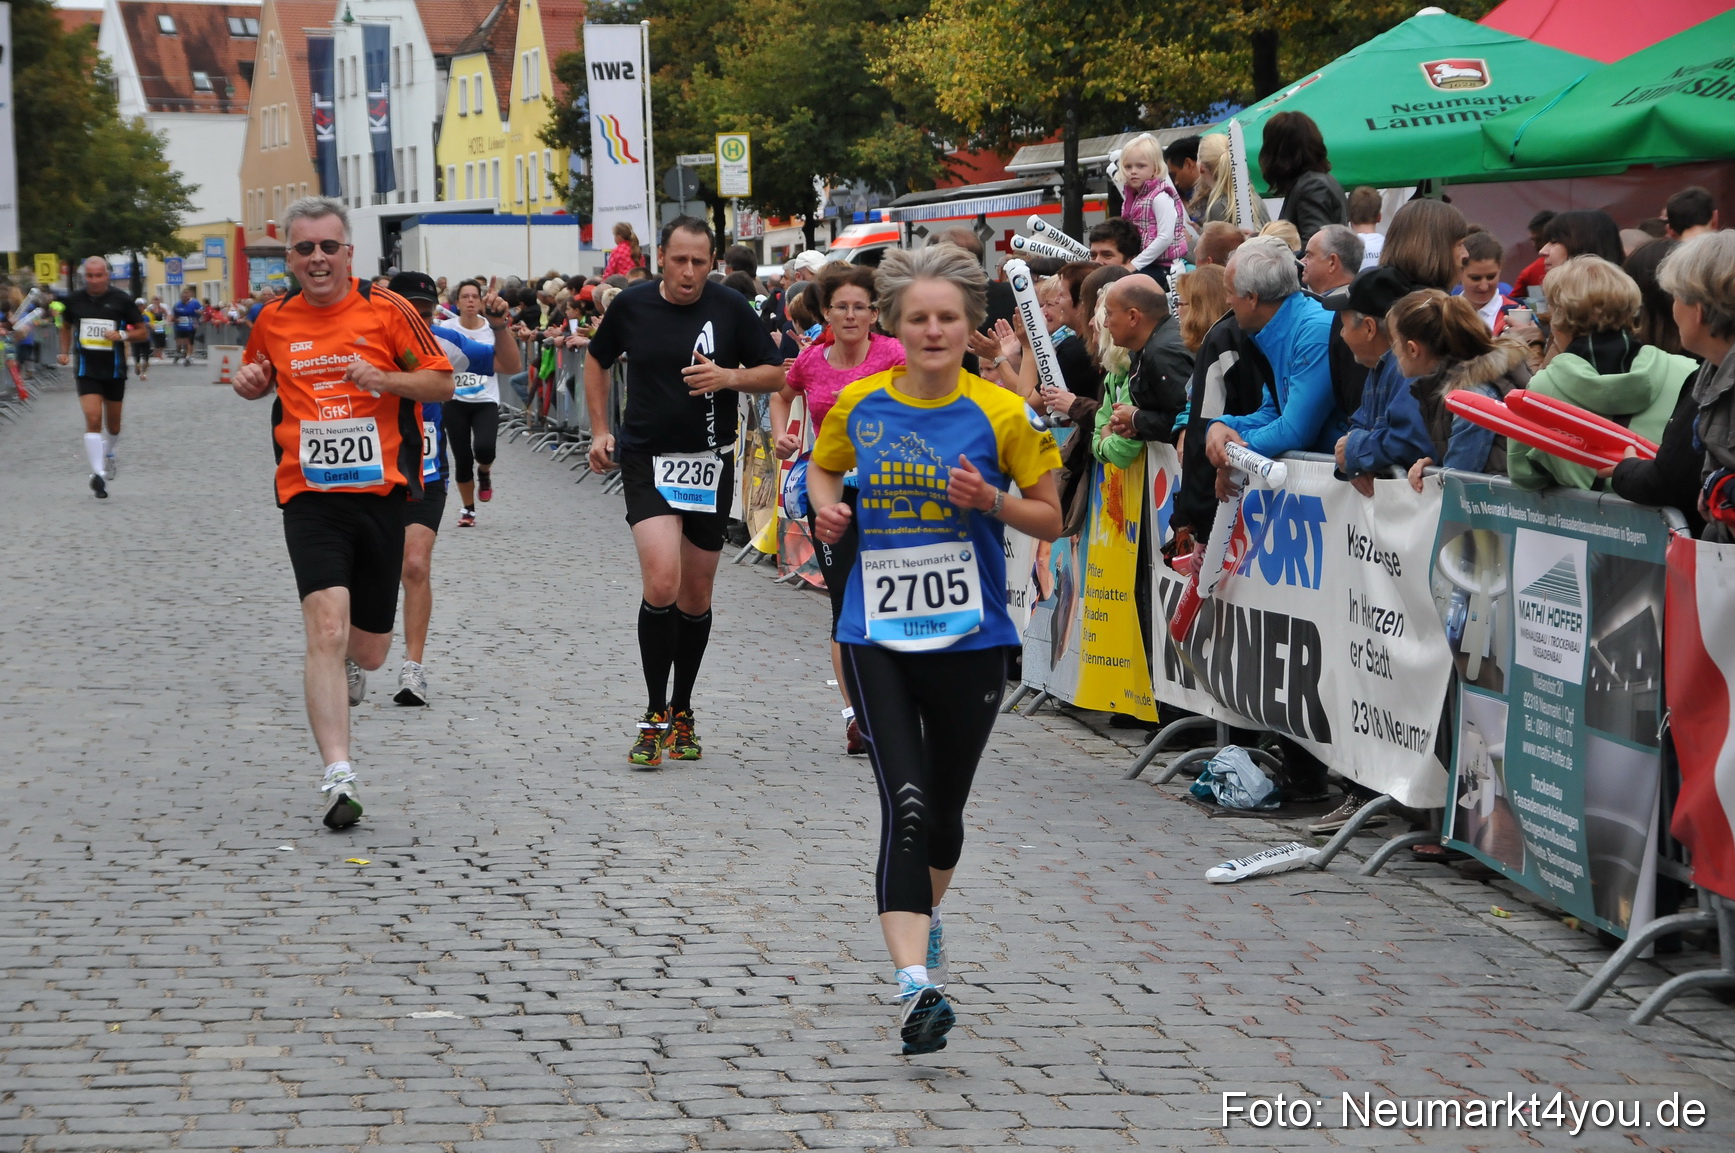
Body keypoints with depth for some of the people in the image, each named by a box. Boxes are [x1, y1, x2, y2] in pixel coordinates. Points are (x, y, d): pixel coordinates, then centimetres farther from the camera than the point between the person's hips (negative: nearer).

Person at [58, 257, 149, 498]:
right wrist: (65, 352, 9)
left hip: (114, 369, 1)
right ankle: (98, 472, -21)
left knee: (113, 423, 14)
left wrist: (123, 335, -18)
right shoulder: (75, 300, 1)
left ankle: (108, 456, 44)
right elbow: (66, 326, 21)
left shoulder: (122, 300, -6)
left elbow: (143, 332, 0)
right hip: (86, 368, -1)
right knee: (93, 418, -17)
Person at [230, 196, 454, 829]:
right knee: (327, 624, -20)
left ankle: (347, 664, 49)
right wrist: (250, 382, 1)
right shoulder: (274, 319, 5)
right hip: (309, 497, 0)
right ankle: (338, 777, -22)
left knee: (369, 647, 9)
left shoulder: (385, 309, -3)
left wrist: (382, 378, -17)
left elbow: (442, 380, 0)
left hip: (381, 492, 0)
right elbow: (259, 376, 24)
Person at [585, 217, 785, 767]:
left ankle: (682, 712, 28)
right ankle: (655, 716, -9)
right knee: (662, 583, -19)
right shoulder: (631, 305, -2)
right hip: (646, 459, -1)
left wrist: (730, 377, -16)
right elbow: (597, 359, 16)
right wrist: (601, 430, 10)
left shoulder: (730, 307, -4)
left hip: (710, 462, 2)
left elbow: (776, 374, 3)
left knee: (696, 597, 10)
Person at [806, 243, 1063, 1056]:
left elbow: (1051, 518, 1)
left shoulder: (1001, 415, -6)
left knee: (944, 809, 16)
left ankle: (923, 913, 47)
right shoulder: (858, 406, -1)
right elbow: (823, 469, 19)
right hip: (877, 637, 0)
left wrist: (990, 500, -17)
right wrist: (828, 508, -3)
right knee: (905, 804, -15)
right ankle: (916, 983, -20)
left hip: (970, 638, 0)